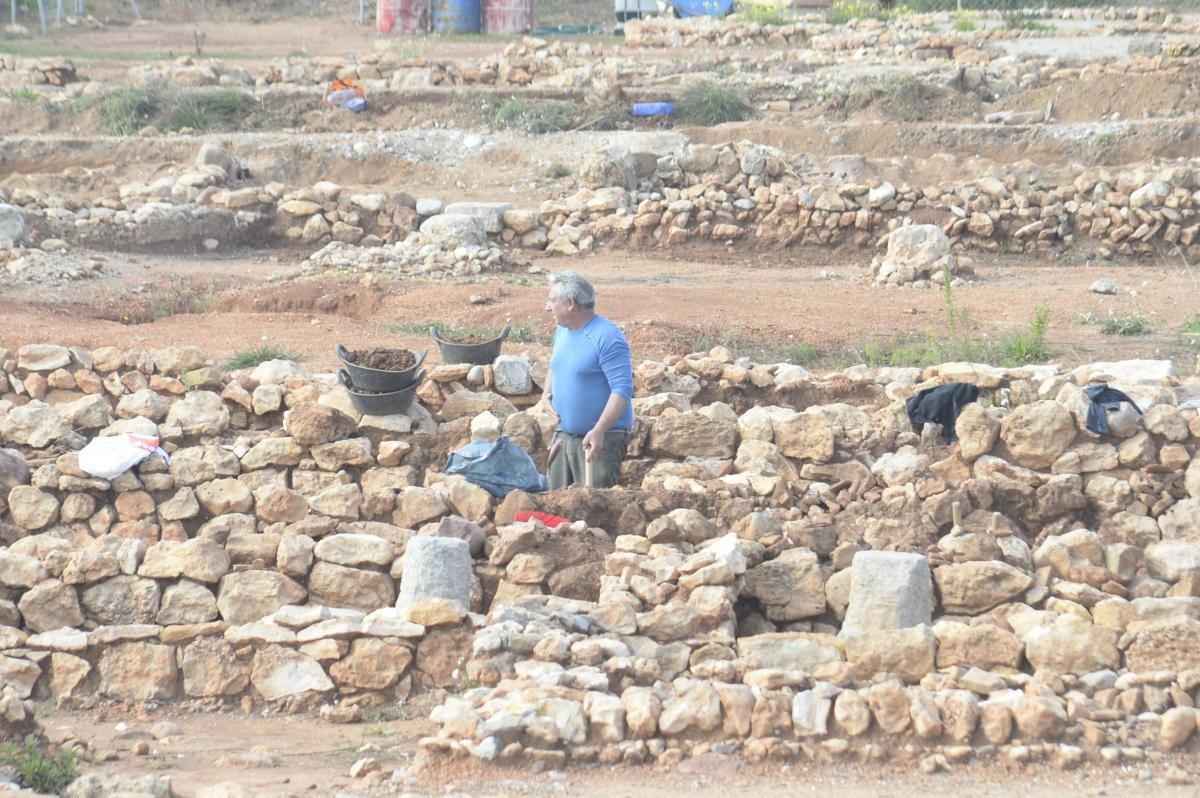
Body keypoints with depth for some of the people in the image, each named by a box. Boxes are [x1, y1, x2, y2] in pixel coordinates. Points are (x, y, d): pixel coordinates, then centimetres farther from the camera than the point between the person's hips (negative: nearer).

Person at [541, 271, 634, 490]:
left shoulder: (607, 337, -18)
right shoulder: (562, 332, 9)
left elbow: (622, 390, -23)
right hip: (564, 436, 8)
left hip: (601, 439, -8)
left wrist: (599, 430, -32)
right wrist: (547, 392, 7)